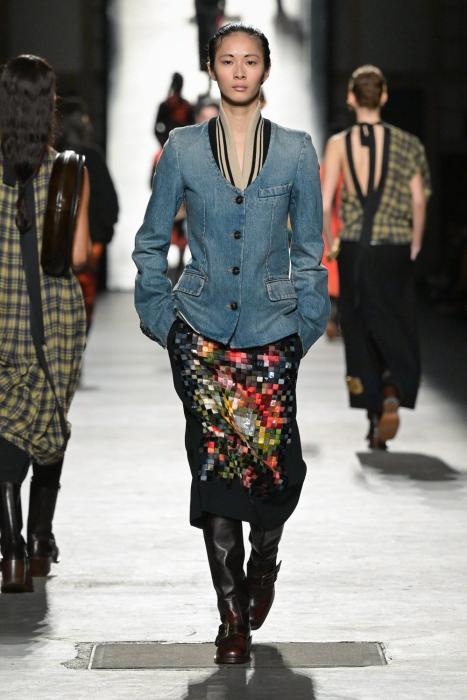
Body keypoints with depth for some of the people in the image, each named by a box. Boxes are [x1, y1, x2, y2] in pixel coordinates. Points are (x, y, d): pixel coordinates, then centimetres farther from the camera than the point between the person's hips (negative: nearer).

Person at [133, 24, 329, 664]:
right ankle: (233, 616, 5)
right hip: (203, 331, 0)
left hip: (272, 330, 0)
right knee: (214, 462, -4)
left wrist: (306, 322, 3)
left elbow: (310, 249, 10)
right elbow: (151, 241, 10)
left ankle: (264, 559, 27)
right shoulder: (183, 149, 3)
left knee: (273, 460, -6)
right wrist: (162, 315, 4)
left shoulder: (296, 151, 3)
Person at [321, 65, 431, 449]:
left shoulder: (339, 144, -4)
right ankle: (393, 394, -19)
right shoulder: (405, 143, -1)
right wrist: (415, 244, 12)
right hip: (394, 249, 0)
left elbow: (325, 203, -6)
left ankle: (375, 420, 11)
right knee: (395, 331, 10)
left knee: (360, 332, 10)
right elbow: (419, 201, -1)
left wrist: (330, 244, 8)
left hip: (353, 248, 0)